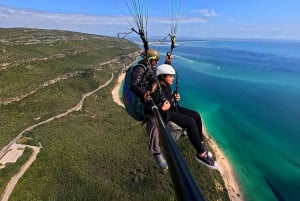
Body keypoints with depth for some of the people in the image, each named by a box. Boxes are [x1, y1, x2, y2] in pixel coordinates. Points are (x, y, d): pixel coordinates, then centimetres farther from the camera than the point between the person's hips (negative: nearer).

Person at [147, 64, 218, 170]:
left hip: (172, 108, 9)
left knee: (196, 115, -2)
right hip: (163, 114, -9)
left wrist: (175, 97, 3)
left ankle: (201, 144, 13)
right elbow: (149, 108, -22)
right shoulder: (156, 90, -22)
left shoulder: (167, 86, 3)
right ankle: (201, 154, -9)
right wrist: (162, 108, -30)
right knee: (190, 122, -23)